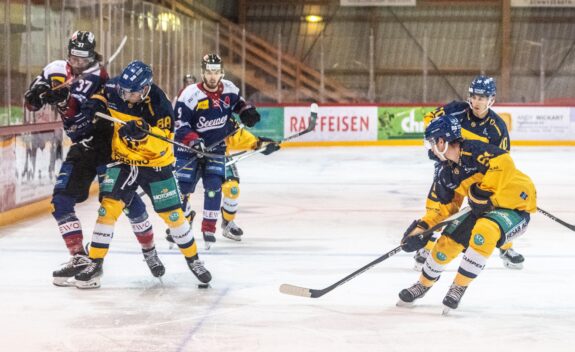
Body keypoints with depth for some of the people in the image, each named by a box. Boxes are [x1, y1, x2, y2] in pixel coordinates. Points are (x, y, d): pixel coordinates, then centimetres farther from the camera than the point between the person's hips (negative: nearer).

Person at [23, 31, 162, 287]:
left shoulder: (96, 75, -13)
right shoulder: (58, 70, 4)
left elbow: (76, 110, -26)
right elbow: (31, 102, 1)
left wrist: (63, 99, -46)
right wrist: (38, 93, -21)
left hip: (106, 143, -5)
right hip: (81, 147, 6)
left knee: (128, 200, -5)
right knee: (61, 201, -6)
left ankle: (149, 250, 14)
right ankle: (79, 257, -2)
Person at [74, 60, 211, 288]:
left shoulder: (159, 105, -23)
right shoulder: (114, 88, -13)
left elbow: (162, 142, -26)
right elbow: (103, 94, 11)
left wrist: (144, 134, -45)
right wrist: (97, 102, -12)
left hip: (156, 163, -2)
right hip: (123, 161, 2)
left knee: (173, 215, 3)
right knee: (109, 207, -12)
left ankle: (193, 259, 24)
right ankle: (95, 264, -3)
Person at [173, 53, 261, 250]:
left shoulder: (229, 89, -4)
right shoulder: (191, 95, -20)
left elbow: (237, 101, 20)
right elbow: (179, 124, -19)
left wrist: (246, 111, 1)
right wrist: (193, 140, -31)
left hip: (216, 147, 3)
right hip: (189, 148, -3)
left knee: (214, 187, -9)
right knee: (183, 187, -1)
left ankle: (209, 229, 0)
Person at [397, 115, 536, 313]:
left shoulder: (474, 151, -23)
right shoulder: (446, 173, 3)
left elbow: (503, 163, -35)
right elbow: (441, 206, 9)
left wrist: (484, 193, -28)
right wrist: (422, 227, -4)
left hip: (516, 206, -8)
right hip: (484, 209, 8)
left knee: (484, 230, -34)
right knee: (449, 240, 0)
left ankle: (459, 287, -18)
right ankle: (423, 284, 25)